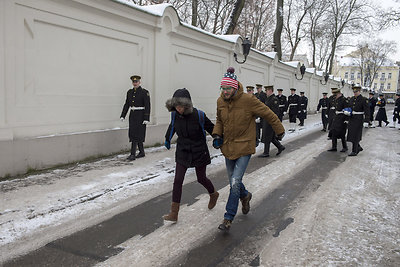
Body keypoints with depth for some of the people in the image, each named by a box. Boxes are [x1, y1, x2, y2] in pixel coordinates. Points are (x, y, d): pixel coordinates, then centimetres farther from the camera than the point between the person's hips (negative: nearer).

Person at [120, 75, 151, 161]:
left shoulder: (144, 92, -7)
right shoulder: (129, 92, 11)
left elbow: (147, 106, -11)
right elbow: (126, 104, 14)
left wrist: (146, 118, -17)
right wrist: (123, 115, 7)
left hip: (140, 115, -7)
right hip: (132, 114, 7)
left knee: (136, 134, -10)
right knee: (132, 133, 10)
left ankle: (133, 154, -8)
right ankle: (142, 152, 22)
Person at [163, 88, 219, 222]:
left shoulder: (199, 115, -21)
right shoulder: (175, 115, -8)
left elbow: (212, 129, -8)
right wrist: (167, 139, 28)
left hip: (199, 152, -3)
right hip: (182, 152, 3)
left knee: (201, 178, 13)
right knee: (178, 180, -4)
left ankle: (213, 194, 47)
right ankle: (174, 213, 1)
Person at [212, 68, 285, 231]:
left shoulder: (247, 100, -17)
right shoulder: (220, 101, -1)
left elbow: (268, 114, -5)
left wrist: (279, 130, 6)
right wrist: (217, 135, 0)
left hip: (244, 147, -5)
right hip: (228, 147, 6)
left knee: (235, 182, -13)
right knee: (233, 181, 17)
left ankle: (228, 218, 1)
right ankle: (245, 196, 50)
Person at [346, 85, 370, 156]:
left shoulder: (364, 100, -11)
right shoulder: (351, 99, 9)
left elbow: (367, 111, -15)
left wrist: (366, 121, -21)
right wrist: (347, 112, -7)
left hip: (358, 119, -7)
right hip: (351, 119, 7)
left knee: (355, 135, -4)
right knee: (351, 134, 10)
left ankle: (354, 151, 4)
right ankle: (359, 147, 29)